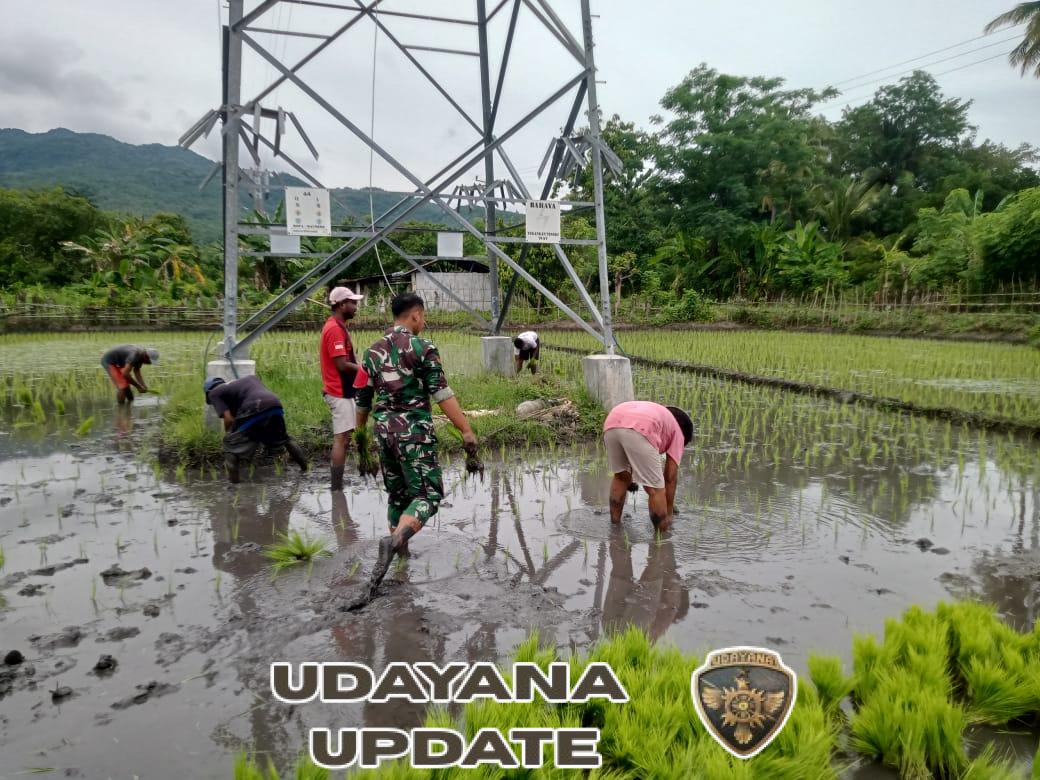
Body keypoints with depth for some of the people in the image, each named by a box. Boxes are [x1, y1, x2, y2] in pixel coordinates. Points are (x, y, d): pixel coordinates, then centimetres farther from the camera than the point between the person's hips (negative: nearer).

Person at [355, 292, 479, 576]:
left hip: (384, 428, 6)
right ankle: (394, 540, -25)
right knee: (427, 494, -4)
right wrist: (466, 430, -14)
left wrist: (360, 430, 29)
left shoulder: (373, 351, 10)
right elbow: (442, 394, -15)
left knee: (396, 493, 19)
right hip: (415, 430, -6)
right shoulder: (422, 348, -8)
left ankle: (399, 547, 26)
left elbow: (363, 399, 15)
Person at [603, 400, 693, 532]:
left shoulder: (652, 410, 43)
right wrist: (669, 512, 35)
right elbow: (671, 476, 25)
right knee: (655, 489, 10)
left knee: (621, 477, 29)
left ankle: (614, 526, 36)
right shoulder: (678, 432, 28)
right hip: (637, 431, -6)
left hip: (611, 424, 6)